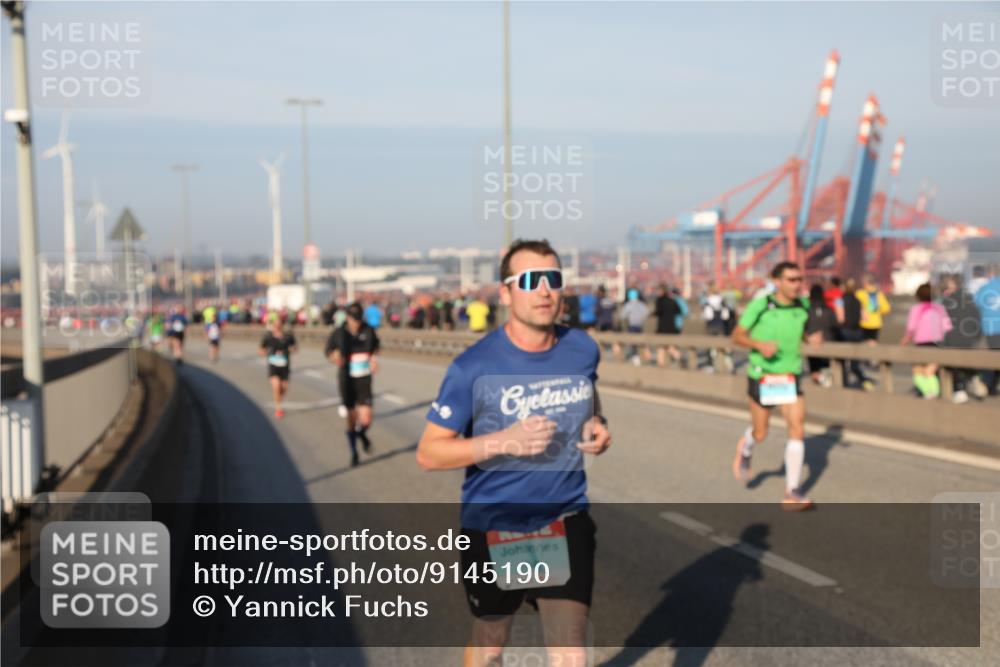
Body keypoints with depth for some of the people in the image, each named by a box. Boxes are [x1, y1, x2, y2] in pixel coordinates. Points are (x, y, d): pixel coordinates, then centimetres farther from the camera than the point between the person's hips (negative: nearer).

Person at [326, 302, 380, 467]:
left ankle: (362, 434, 27)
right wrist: (335, 356, -12)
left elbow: (375, 344, 18)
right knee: (351, 419, 5)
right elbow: (328, 350, 9)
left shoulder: (368, 331, -4)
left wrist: (373, 358, 1)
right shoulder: (339, 333, -6)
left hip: (364, 380, 0)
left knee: (366, 420, -11)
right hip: (346, 380, 0)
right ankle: (354, 452, 26)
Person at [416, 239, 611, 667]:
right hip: (493, 527, -2)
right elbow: (428, 453, -13)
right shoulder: (474, 366, -17)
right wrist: (503, 442, -27)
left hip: (566, 522, 2)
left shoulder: (582, 349, -4)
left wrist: (596, 424, -4)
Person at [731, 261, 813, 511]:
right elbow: (737, 336, -8)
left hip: (790, 378, 3)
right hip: (762, 377, -3)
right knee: (760, 434, 9)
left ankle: (792, 494, -5)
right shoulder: (759, 306, -15)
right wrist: (760, 345, -25)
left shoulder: (803, 306, -2)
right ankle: (745, 449, 49)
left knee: (798, 429, -12)